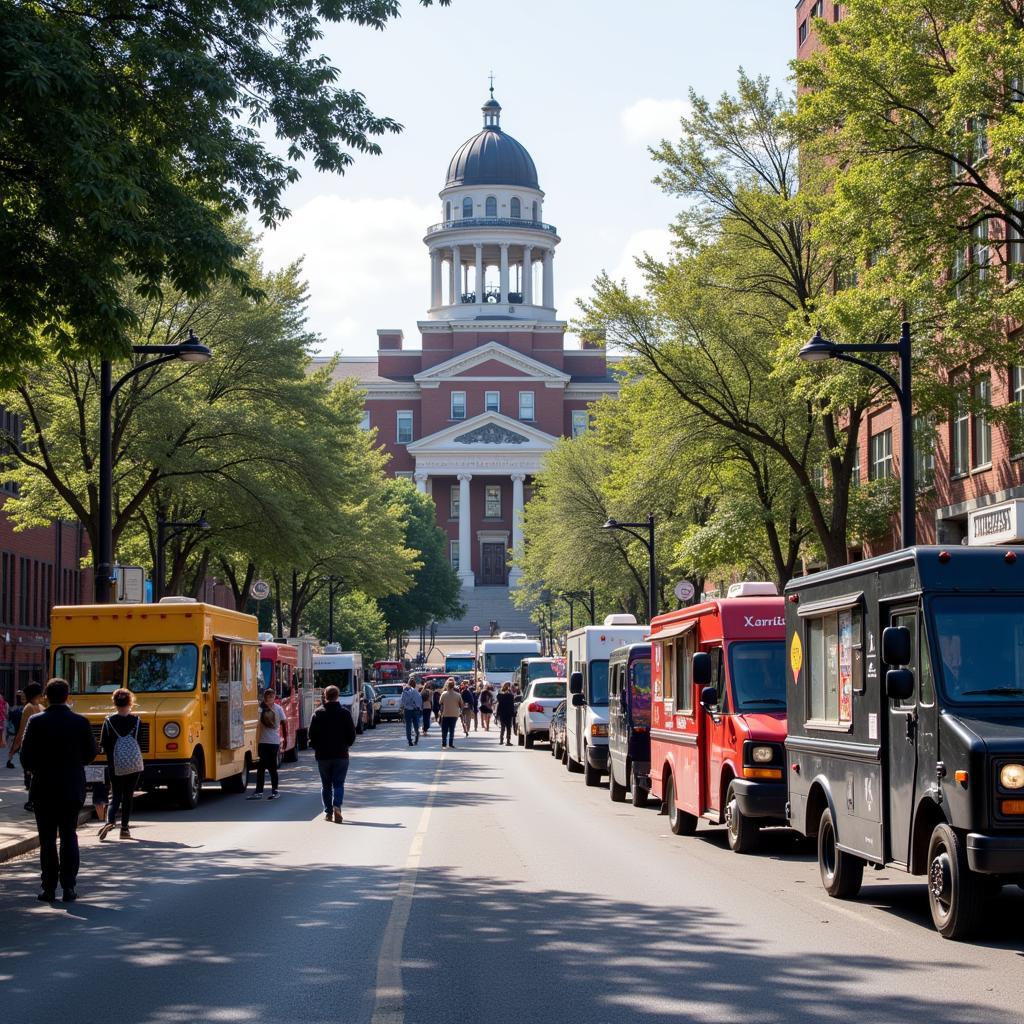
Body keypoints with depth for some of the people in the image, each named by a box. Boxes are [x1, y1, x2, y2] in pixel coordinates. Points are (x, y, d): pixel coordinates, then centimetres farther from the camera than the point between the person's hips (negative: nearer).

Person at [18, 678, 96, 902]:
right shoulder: (81, 722, -5)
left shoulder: (35, 722, -8)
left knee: (47, 840, 5)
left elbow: (26, 757, -9)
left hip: (44, 789, -1)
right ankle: (68, 888, 4)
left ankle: (49, 888, 4)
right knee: (69, 838, 8)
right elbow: (90, 755, 1)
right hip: (72, 789, 1)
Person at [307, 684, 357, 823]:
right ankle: (337, 806, -20)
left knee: (326, 784, 12)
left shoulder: (318, 713, -3)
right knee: (339, 783, 2)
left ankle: (328, 812, 13)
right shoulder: (344, 712, -4)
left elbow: (311, 734, -4)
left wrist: (316, 747, 11)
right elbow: (351, 734, -2)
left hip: (323, 755, 1)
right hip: (341, 754, -1)